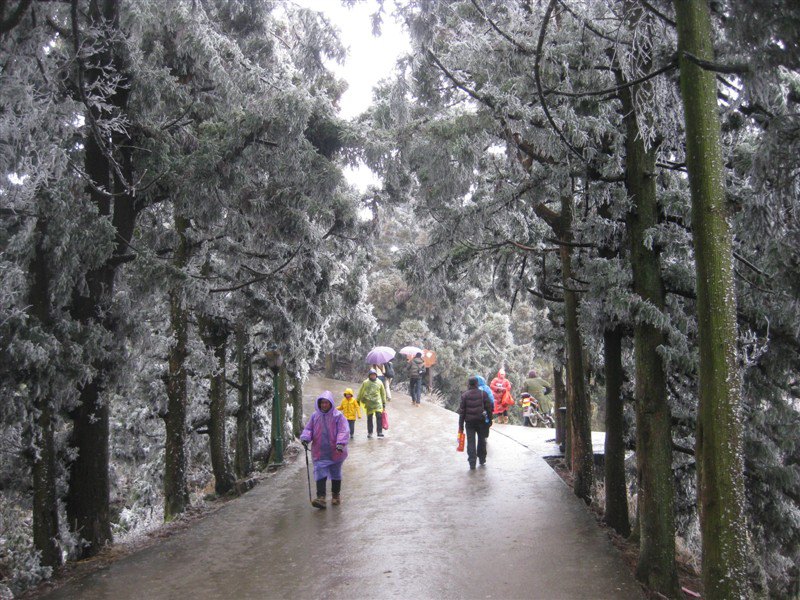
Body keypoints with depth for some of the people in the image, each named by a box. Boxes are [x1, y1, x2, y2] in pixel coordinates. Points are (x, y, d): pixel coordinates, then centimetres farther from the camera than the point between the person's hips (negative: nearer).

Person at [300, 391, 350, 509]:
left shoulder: (338, 416, -8)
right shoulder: (315, 416, 4)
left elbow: (343, 431, -14)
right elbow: (308, 429, 9)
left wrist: (340, 443, -28)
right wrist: (305, 438, -11)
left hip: (335, 452, -2)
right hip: (319, 453, 2)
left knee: (335, 474, 13)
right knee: (320, 474, -9)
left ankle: (336, 495, 31)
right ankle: (321, 498, -11)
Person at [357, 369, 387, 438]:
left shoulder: (379, 383, 7)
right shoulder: (365, 383, 2)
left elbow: (383, 393, 16)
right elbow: (360, 392, 10)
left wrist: (384, 402, 16)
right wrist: (358, 401, 12)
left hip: (377, 402, 0)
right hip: (368, 403, 0)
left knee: (379, 416, -12)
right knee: (369, 418, 6)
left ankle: (380, 432, -8)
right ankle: (369, 432, 17)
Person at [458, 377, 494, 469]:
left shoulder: (465, 395, -2)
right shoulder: (483, 394, -1)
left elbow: (462, 411, -1)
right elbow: (489, 408, -1)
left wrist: (461, 425, 3)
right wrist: (489, 420, 8)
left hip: (469, 421, -1)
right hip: (481, 420, 1)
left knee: (471, 442, 2)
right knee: (482, 440, 16)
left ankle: (472, 462, -3)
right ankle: (482, 460, 24)